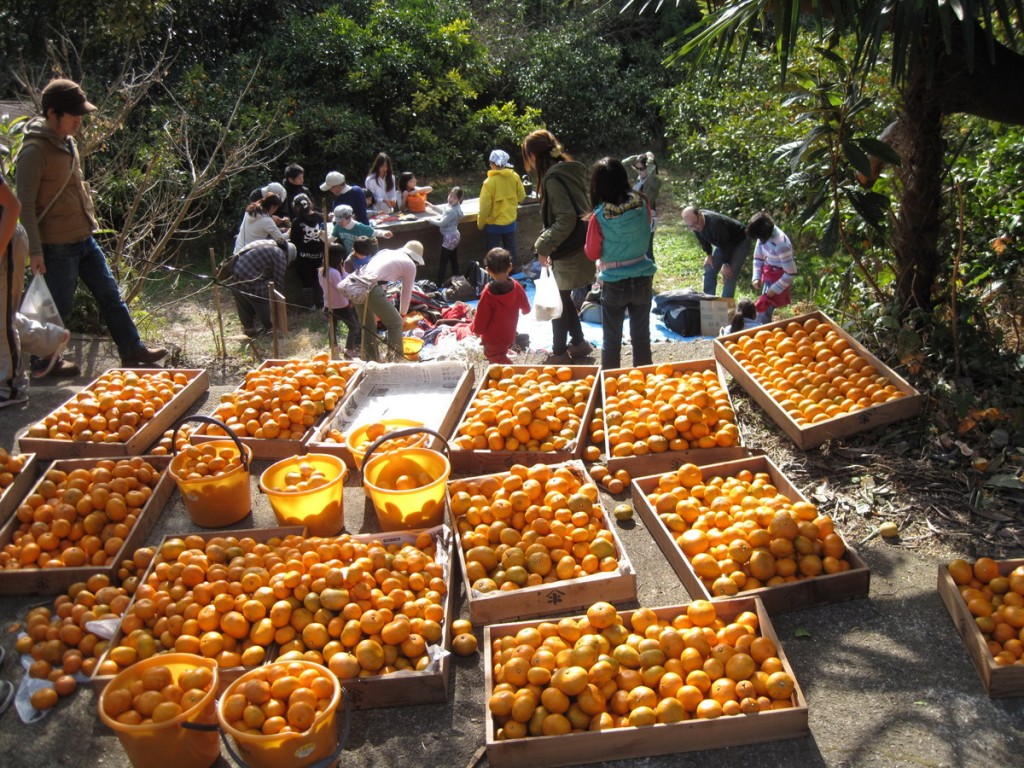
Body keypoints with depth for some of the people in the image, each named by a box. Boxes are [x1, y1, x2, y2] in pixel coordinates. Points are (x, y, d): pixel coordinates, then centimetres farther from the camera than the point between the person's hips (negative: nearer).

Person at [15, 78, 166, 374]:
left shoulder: (67, 141, 8)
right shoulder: (35, 151, -19)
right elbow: (24, 204, -19)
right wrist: (35, 251, -19)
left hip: (84, 238, 8)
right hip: (57, 246, -8)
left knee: (110, 294, 12)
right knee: (60, 305, 4)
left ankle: (132, 350, 21)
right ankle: (43, 361, 22)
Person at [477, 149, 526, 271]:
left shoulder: (489, 182, -21)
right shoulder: (514, 176, -8)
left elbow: (485, 207, -16)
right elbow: (521, 196, 4)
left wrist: (480, 223, -2)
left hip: (494, 224, -4)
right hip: (510, 221, 4)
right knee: (511, 251, 18)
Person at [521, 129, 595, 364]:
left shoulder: (553, 179, -19)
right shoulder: (568, 170, 9)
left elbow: (566, 219, -26)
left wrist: (543, 246, -19)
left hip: (567, 254, -9)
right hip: (576, 248, 9)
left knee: (559, 302, 6)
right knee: (563, 299, 20)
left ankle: (559, 352, 19)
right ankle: (578, 343, 31)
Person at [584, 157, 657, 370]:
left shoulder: (599, 217, -18)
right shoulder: (642, 205, -10)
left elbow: (592, 253, -5)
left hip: (614, 284, -3)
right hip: (642, 279, 3)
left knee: (611, 340, 12)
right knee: (641, 336, 16)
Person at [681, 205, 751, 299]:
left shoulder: (715, 223, -41)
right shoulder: (696, 225, -17)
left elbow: (725, 244, -30)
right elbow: (703, 240, 3)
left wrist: (726, 264, -20)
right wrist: (709, 254, -2)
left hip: (740, 242, -8)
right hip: (723, 243, 8)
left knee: (729, 276, -16)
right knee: (709, 271, 4)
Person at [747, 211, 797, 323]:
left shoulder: (781, 244, -33)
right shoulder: (764, 235, -12)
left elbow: (790, 272, -26)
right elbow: (758, 257, 6)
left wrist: (775, 289, -18)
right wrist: (756, 277, -1)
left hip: (779, 276, -7)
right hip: (768, 273, 7)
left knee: (764, 309, -6)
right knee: (764, 307, 16)